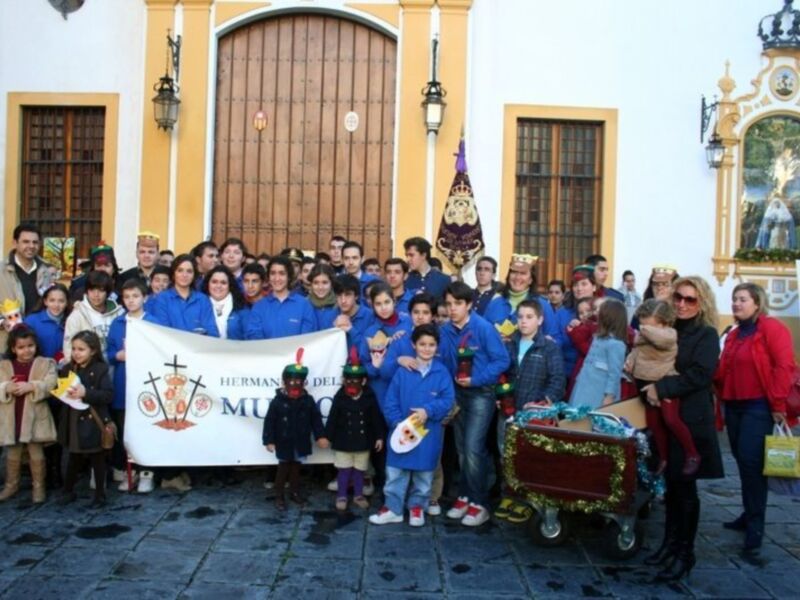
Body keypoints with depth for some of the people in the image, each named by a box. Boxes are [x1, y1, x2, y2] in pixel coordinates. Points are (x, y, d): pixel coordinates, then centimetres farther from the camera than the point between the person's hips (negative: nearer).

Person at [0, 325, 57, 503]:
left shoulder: (46, 363, -2)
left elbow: (51, 385, -14)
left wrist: (31, 386, -26)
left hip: (35, 417, -2)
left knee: (36, 454, 6)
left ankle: (39, 486, 19)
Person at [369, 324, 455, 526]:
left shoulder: (442, 372, -3)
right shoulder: (403, 371, -3)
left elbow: (448, 400, -9)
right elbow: (390, 401, -4)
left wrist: (428, 411, -23)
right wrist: (397, 423, -16)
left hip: (429, 434, 0)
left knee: (424, 474, 14)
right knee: (395, 473, 6)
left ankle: (417, 507, 31)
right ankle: (392, 508, 19)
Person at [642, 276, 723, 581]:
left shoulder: (707, 334, -5)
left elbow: (699, 374, -17)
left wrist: (662, 388, -20)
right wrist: (650, 388, -1)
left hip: (691, 420, -5)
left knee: (685, 487, 1)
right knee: (671, 484, 12)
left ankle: (685, 554, 11)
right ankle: (670, 543, 23)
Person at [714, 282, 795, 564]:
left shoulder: (772, 328, -8)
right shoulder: (733, 334, 16)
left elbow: (784, 367, -15)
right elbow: (723, 370, 17)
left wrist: (778, 405, -18)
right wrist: (722, 395, -1)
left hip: (758, 406, -8)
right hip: (733, 406, 8)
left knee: (751, 463, -11)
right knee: (743, 463, 14)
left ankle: (754, 534, -4)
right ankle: (750, 516, 28)